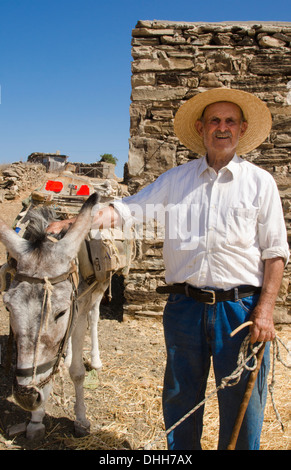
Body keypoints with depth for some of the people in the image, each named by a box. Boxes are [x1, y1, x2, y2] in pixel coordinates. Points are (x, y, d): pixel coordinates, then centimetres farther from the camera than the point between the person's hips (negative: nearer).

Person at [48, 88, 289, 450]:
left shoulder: (260, 181, 3)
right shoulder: (176, 179, 8)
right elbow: (129, 208, 2)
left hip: (241, 308, -1)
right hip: (184, 307, 2)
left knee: (242, 407, 11)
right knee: (180, 402, 17)